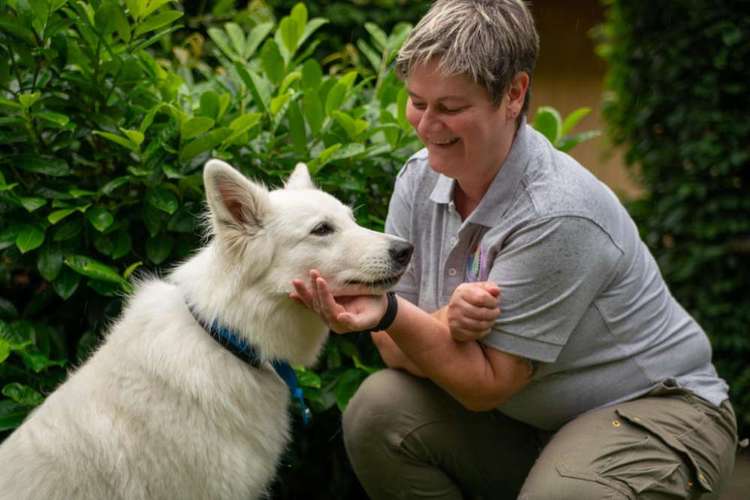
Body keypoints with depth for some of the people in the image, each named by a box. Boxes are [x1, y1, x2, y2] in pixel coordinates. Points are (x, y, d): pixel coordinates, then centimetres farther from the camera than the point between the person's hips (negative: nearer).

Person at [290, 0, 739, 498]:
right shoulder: (419, 180, -5)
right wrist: (448, 323, -29)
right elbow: (398, 349, -7)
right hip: (525, 414, 7)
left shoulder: (559, 216, -26)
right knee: (378, 409, -15)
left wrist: (389, 312, -33)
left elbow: (485, 385, -20)